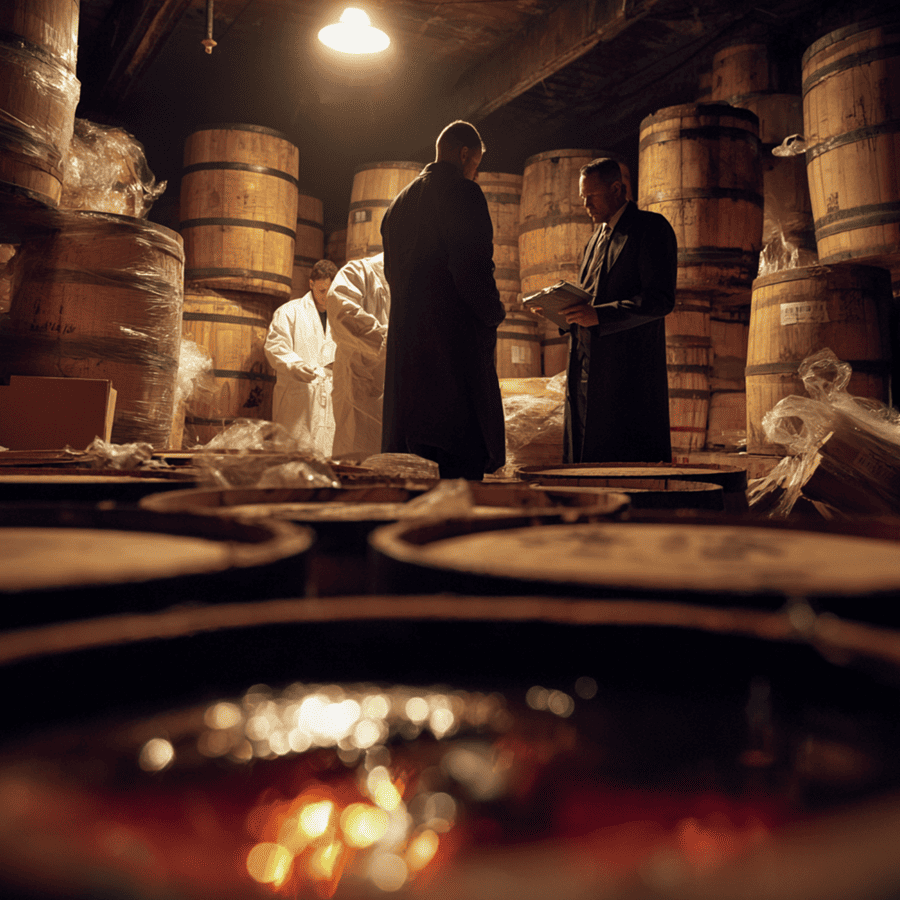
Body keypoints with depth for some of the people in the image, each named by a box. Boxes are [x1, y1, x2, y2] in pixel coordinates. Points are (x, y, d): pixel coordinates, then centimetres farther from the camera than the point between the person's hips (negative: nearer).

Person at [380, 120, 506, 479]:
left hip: (405, 345, 8)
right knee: (461, 463, -8)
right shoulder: (463, 193, -4)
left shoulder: (398, 203, 21)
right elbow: (473, 271, -15)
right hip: (455, 342, -8)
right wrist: (495, 313, 2)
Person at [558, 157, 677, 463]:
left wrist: (599, 315, -22)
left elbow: (661, 300, -13)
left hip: (629, 372, -7)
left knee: (631, 463, -7)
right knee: (588, 459, 6)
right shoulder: (598, 237, 22)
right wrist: (565, 309, 4)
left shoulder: (652, 228, -3)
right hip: (588, 369, 8)